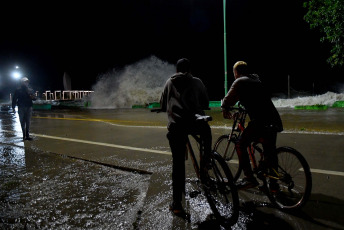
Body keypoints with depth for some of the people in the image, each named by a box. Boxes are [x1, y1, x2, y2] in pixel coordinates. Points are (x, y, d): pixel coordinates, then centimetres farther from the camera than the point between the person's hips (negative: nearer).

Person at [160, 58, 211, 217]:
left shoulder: (170, 82, 19)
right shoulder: (197, 82, 16)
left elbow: (162, 105, 22)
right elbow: (206, 104, 19)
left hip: (175, 125, 1)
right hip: (196, 123, 0)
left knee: (178, 163, 6)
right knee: (206, 130, 36)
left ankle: (177, 204, 8)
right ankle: (205, 162, 29)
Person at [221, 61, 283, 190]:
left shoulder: (239, 82, 1)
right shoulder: (255, 79, 23)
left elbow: (229, 99, -2)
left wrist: (225, 108, 17)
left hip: (260, 121, -8)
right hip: (274, 120, 8)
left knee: (241, 145, 2)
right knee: (270, 151, 16)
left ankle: (249, 178, -2)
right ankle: (273, 183, 22)